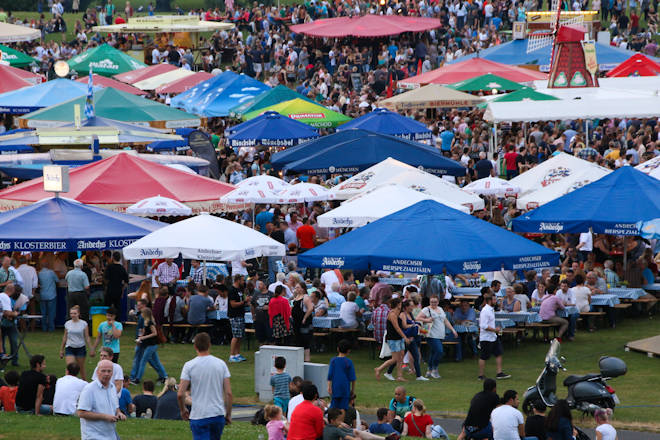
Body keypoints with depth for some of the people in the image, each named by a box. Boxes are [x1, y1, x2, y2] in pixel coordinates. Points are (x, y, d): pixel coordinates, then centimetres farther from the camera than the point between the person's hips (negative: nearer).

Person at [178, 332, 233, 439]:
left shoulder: (189, 365, -6)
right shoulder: (221, 364, 1)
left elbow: (180, 394, -9)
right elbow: (229, 393, -2)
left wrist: (183, 410, 9)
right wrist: (228, 414, 9)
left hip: (198, 416, -3)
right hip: (219, 414, 3)